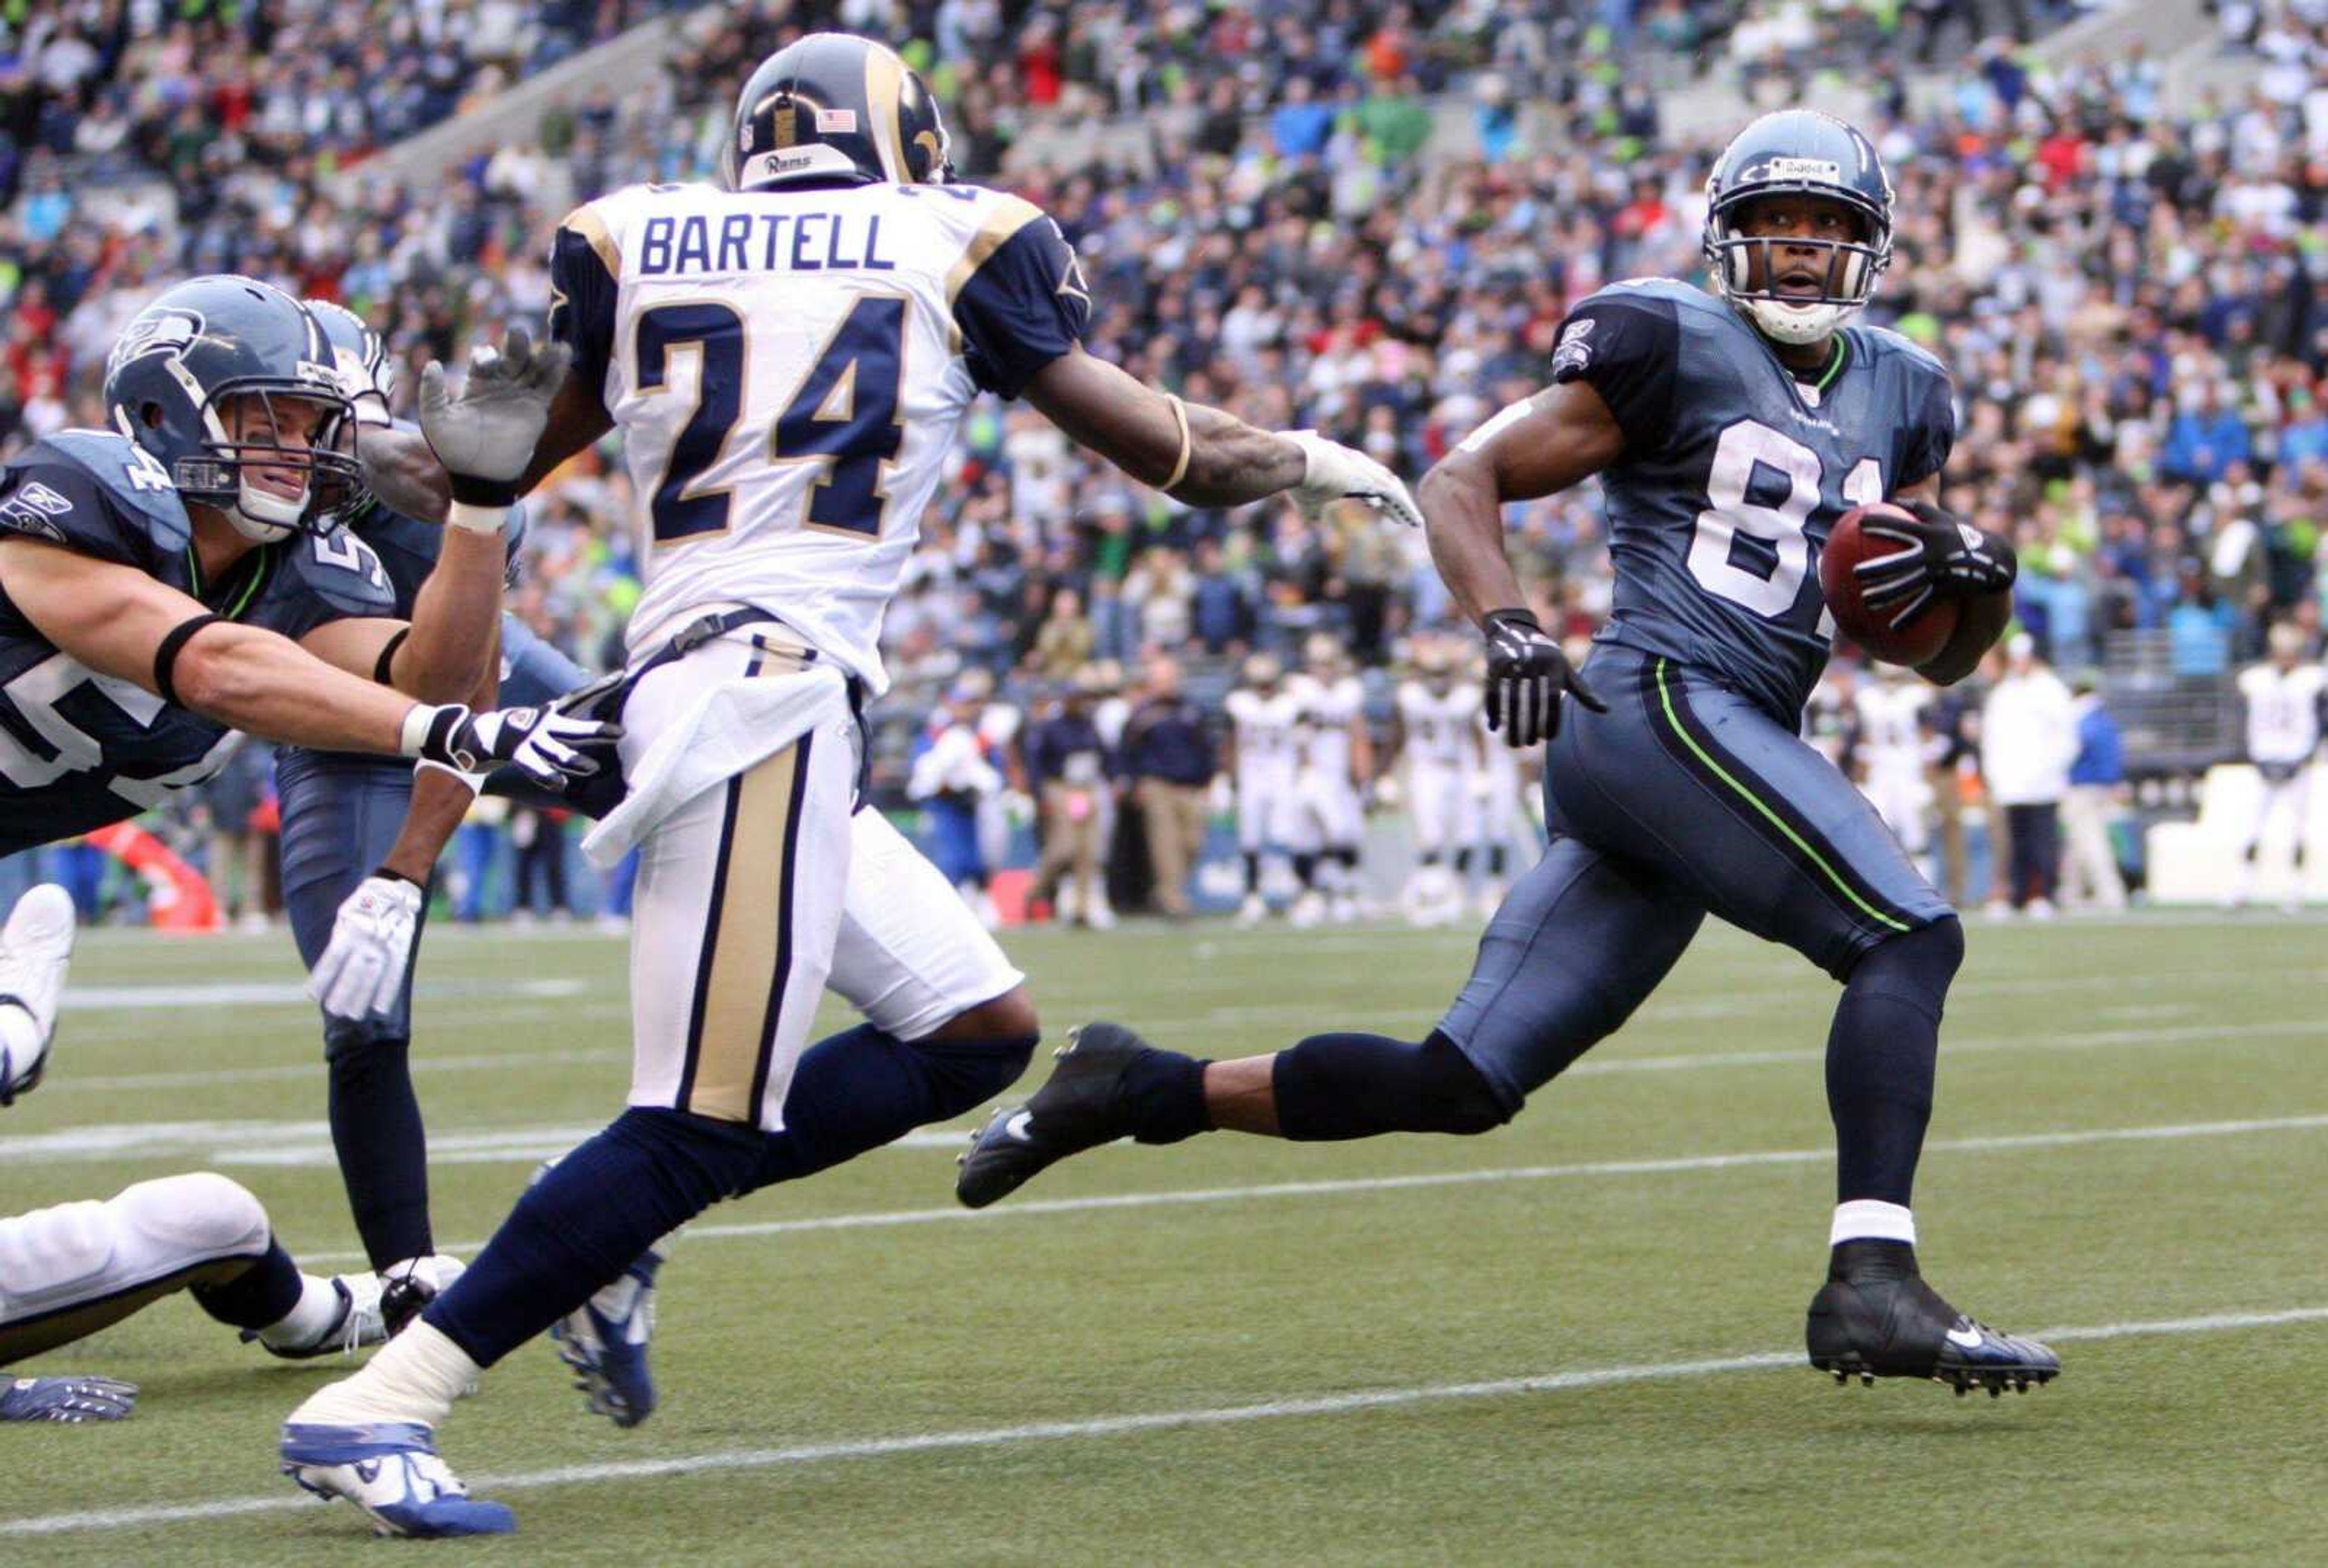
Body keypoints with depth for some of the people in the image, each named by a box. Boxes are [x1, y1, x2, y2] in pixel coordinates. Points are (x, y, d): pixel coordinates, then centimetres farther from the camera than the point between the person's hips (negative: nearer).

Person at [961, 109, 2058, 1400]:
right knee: (1908, 938, -19)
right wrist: (1505, 625, -18)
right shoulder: (1675, 348, 1)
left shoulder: (1897, 399, 22)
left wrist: (1969, 575, 1)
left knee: (1459, 1085, 4)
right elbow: (1462, 483, 0)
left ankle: (1134, 1088, 15)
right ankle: (1872, 1282, -26)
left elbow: (1943, 658, 24)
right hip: (1661, 707, -8)